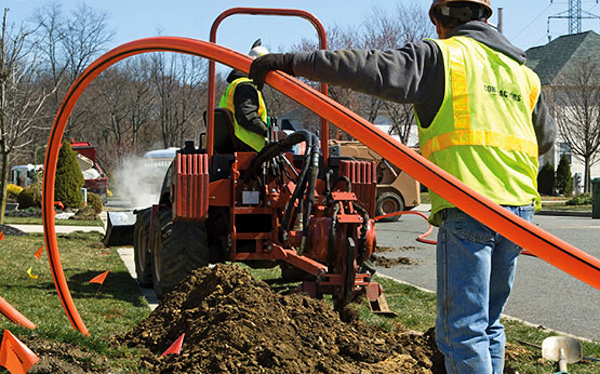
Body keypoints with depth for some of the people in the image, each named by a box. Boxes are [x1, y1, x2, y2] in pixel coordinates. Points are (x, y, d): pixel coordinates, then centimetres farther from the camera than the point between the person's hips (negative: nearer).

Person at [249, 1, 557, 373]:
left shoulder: (443, 55, 0)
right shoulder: (522, 71, 20)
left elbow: (374, 69, -13)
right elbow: (546, 137, 33)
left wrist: (294, 62, -10)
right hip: (519, 207, 7)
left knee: (462, 328, -5)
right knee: (488, 322, 16)